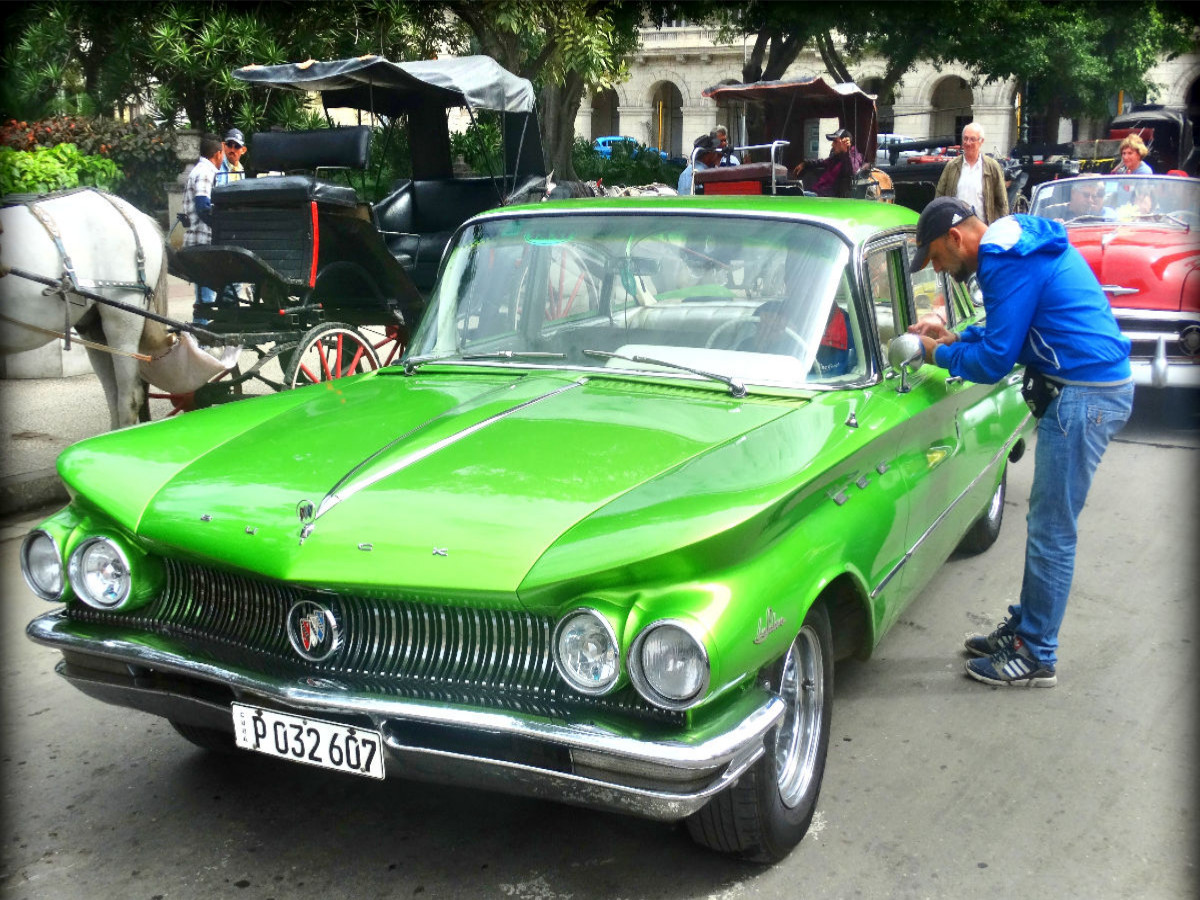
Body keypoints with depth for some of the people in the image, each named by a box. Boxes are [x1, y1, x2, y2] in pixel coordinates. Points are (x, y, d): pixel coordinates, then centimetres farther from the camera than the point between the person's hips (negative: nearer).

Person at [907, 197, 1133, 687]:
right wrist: (953, 336, 13)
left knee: (1052, 531, -3)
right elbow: (1010, 329, 24)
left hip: (1084, 396, -11)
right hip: (1100, 386, 11)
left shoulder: (1007, 263, -18)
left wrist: (939, 353, -2)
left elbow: (994, 362, -17)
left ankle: (1035, 657, 7)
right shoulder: (1021, 244, 14)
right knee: (1048, 522, 17)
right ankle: (1025, 627, 29)